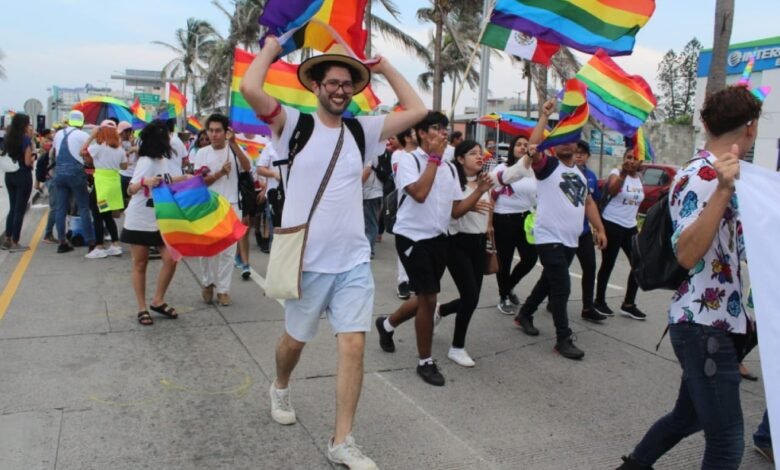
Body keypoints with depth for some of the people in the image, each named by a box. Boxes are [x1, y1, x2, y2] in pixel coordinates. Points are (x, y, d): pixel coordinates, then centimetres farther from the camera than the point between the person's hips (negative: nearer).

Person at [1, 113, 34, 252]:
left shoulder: (8, 138, 8)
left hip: (9, 175, 7)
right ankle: (14, 243, 3)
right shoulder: (26, 139, -13)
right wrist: (33, 158, 5)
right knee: (20, 210, 0)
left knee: (12, 208, 17)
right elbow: (28, 162, -18)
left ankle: (7, 240, 19)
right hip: (23, 176, -7)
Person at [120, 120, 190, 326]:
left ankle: (158, 301, 17)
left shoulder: (163, 160, 5)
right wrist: (144, 182, -41)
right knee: (140, 264, 5)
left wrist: (183, 178, 17)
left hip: (159, 221, 7)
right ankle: (142, 309, 14)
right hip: (139, 222, -7)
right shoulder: (145, 162, -17)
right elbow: (131, 190, -23)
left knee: (171, 259, 1)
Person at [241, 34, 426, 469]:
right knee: (296, 340, 17)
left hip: (354, 261, 3)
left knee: (354, 345, -2)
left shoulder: (363, 130, 7)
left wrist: (386, 67, 11)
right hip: (307, 260, -2)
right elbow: (250, 88, -18)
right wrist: (273, 47, -2)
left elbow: (417, 111, 7)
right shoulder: (294, 125, -4)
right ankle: (281, 389, 50)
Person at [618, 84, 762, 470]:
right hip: (704, 326, -10)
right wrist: (723, 190, -36)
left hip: (722, 322, 10)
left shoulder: (719, 175, 12)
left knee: (689, 415, 22)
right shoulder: (699, 177, -17)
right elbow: (686, 254, -30)